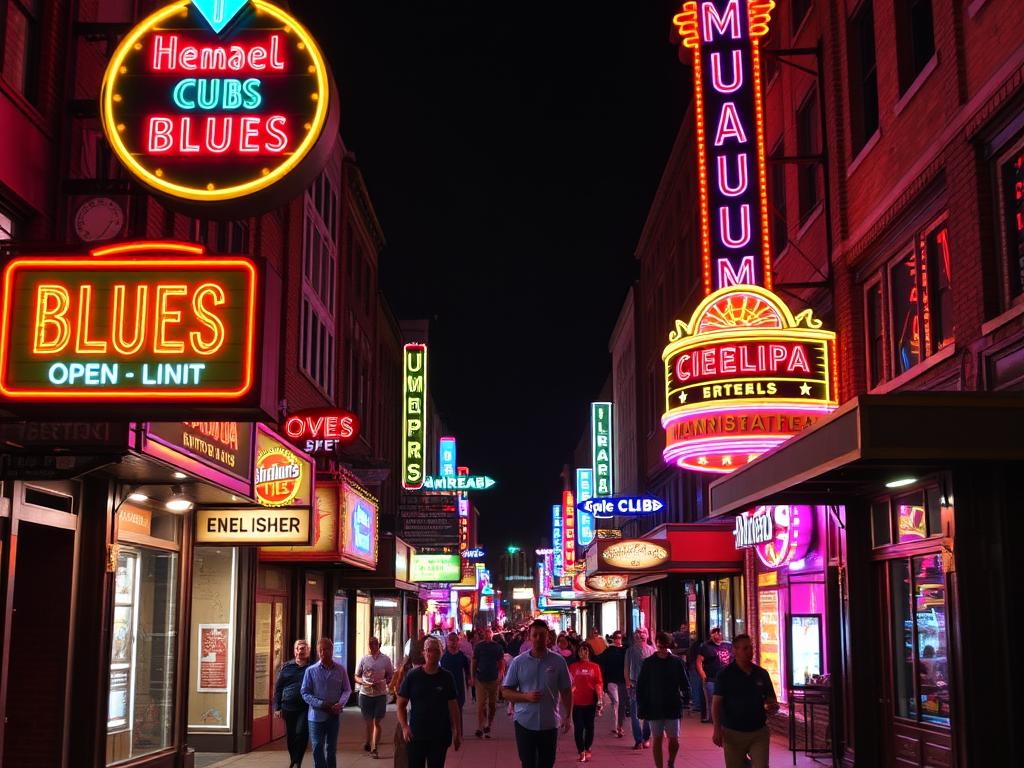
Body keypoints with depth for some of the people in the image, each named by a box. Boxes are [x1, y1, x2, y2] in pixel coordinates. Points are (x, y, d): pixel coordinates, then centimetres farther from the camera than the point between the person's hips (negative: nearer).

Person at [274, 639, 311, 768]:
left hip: (306, 708, -3)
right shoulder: (286, 667, 9)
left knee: (301, 733, -14)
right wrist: (277, 707, 2)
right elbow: (278, 688, 9)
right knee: (290, 736, 11)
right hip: (288, 707, 3)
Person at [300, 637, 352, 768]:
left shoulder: (340, 670, 0)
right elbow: (305, 693, -4)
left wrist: (340, 704, -14)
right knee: (317, 748, 0)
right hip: (316, 715, -2)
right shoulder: (311, 670, -5)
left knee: (332, 748, 13)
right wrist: (321, 704, -16)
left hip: (334, 715, 2)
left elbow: (347, 690, 5)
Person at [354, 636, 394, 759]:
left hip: (380, 694, -1)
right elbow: (356, 677, 6)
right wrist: (364, 683, -15)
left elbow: (391, 677, 4)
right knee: (368, 721, 14)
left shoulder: (385, 660, -1)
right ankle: (368, 742, 36)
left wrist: (381, 683, -16)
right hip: (365, 694, 2)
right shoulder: (363, 660, 1)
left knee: (376, 722, -4)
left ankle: (374, 749, -2)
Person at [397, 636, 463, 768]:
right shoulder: (412, 676, -3)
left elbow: (453, 706, 4)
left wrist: (457, 732, 2)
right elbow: (401, 704, 1)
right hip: (416, 735, -1)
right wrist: (404, 727, -12)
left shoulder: (447, 677, 1)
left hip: (440, 736, 1)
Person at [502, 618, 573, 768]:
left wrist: (568, 716, -1)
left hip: (550, 724, 1)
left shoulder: (558, 661, -1)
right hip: (525, 723, -1)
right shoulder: (518, 662, -2)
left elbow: (566, 691, 5)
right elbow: (506, 691, 0)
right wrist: (526, 696, -16)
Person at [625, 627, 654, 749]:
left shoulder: (651, 650, 4)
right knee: (634, 713, -2)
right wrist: (627, 682, 0)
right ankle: (638, 740, 3)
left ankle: (646, 738, 17)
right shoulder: (631, 650, 6)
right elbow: (626, 668, 9)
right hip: (634, 684, 0)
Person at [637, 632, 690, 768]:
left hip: (673, 708, 0)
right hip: (654, 708, 0)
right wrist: (642, 706, -3)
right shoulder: (648, 662, 0)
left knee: (674, 740, 2)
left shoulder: (676, 661, -1)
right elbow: (640, 686, 3)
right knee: (657, 740, 4)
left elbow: (685, 684, 1)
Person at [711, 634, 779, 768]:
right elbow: (716, 703, -7)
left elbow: (772, 700, 13)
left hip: (759, 732, 2)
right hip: (733, 733, -2)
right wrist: (717, 729, -18)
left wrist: (774, 707, -11)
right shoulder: (725, 674, -4)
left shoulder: (762, 674, 6)